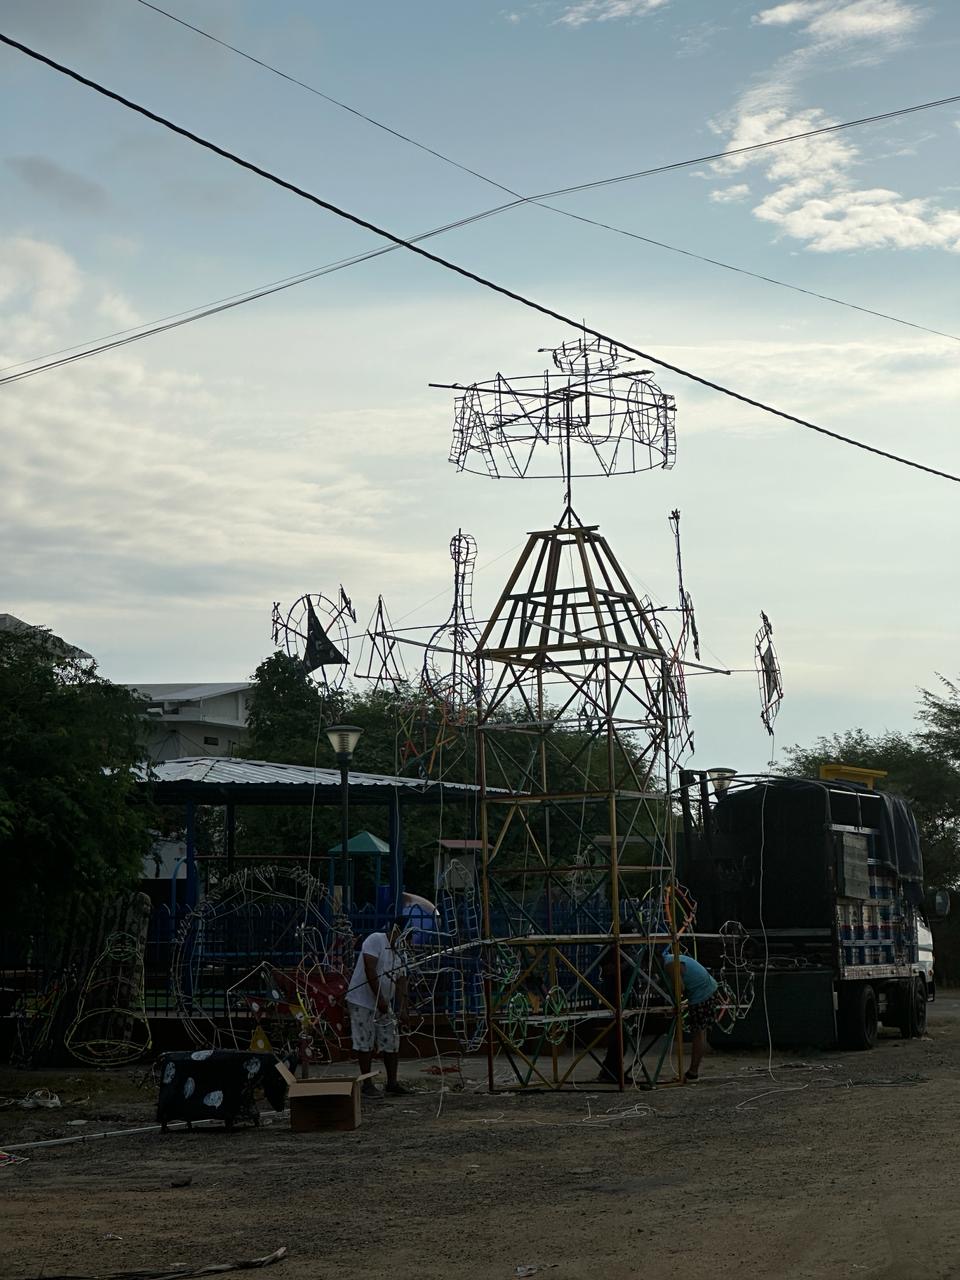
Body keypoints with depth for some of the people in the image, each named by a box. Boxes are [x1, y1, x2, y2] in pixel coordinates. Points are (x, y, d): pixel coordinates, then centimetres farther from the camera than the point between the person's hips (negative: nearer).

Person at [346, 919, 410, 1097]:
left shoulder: (399, 952, 10)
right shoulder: (375, 940, -13)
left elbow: (401, 982, 7)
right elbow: (370, 970, -21)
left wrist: (403, 1008, -4)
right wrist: (379, 999, -21)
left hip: (384, 1005, 8)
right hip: (362, 1002, -8)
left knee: (392, 1043, 6)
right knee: (365, 1044, -4)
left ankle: (392, 1082, 15)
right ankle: (367, 1084, 4)